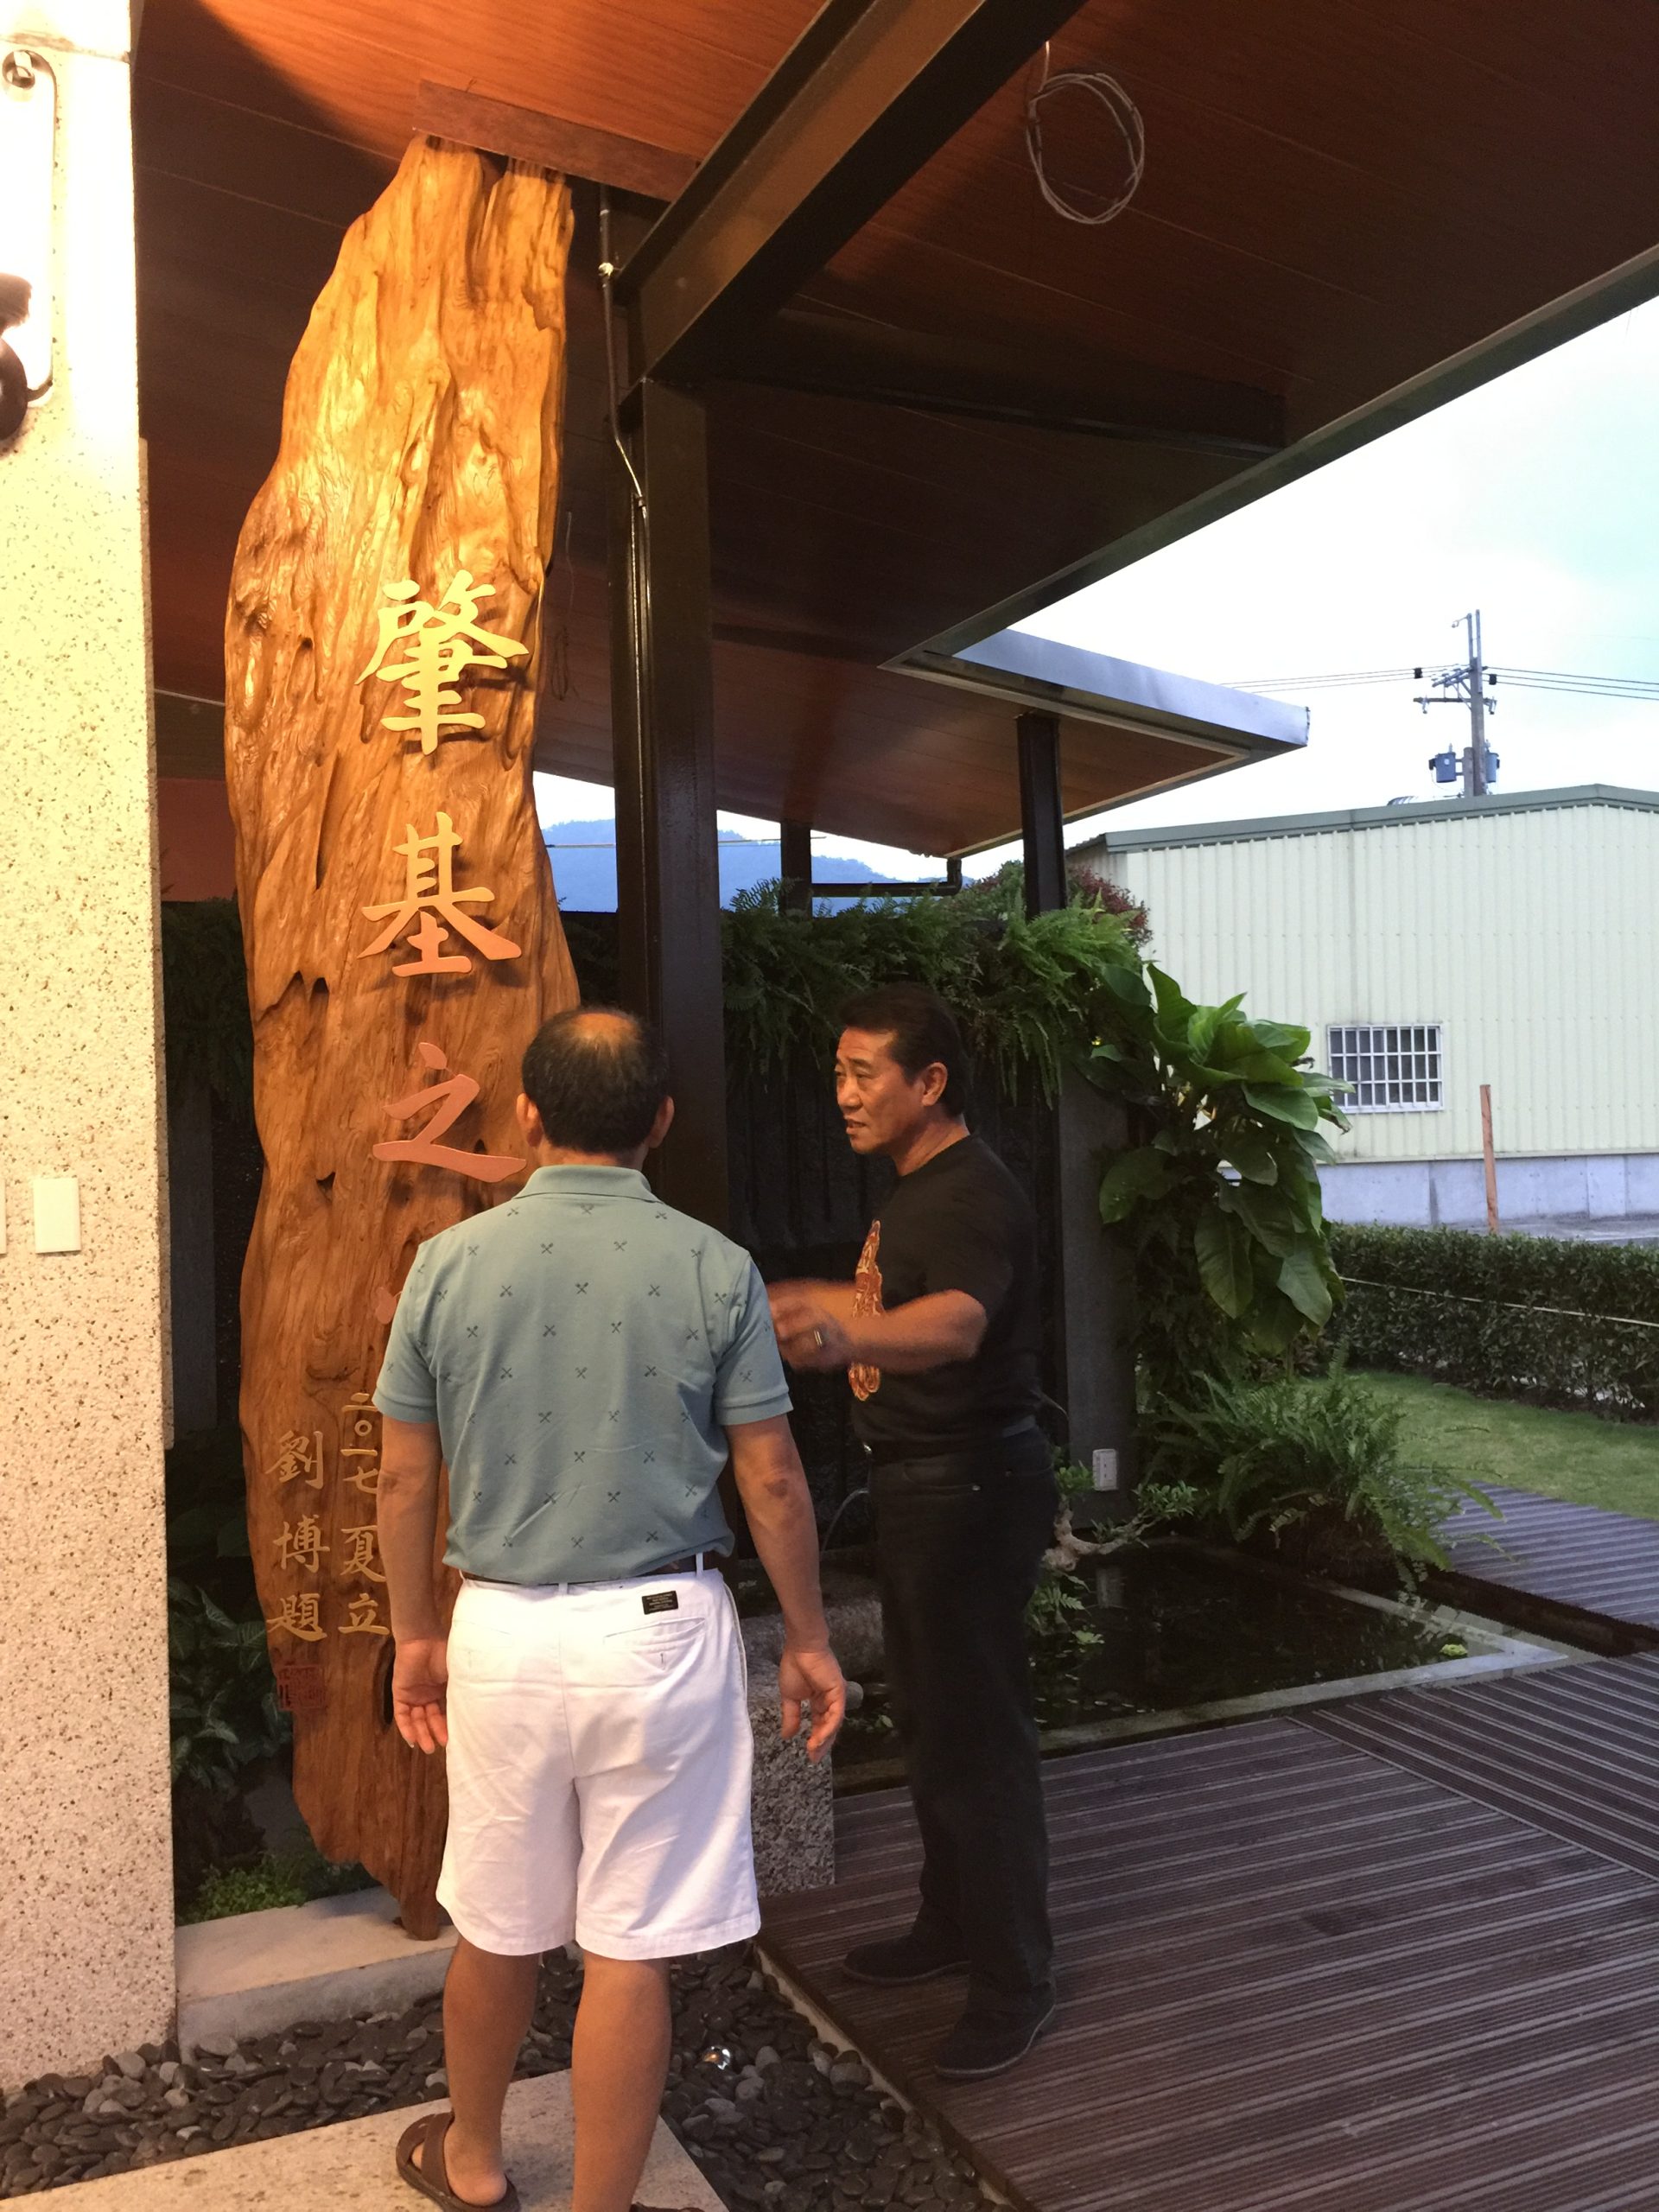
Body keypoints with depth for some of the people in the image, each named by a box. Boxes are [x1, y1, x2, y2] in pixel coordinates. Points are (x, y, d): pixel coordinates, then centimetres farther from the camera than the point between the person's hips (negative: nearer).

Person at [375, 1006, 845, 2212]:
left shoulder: (449, 1263, -5)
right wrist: (809, 1640, 7)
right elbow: (772, 1479, -5)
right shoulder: (714, 1268, -9)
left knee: (498, 1926, 22)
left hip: (503, 1630, 2)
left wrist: (416, 1635, 14)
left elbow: (405, 1480, 1)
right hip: (660, 1631, -2)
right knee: (632, 1949, 9)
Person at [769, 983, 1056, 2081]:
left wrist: (847, 1335, -62)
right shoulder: (920, 1189, 10)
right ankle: (951, 1925, 37)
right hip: (927, 1483, 11)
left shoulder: (974, 1197, -22)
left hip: (972, 1485, -10)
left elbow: (956, 1323, -43)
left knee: (976, 1733, -2)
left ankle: (1015, 1981, 13)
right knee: (930, 1715, 20)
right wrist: (792, 1299, 34)